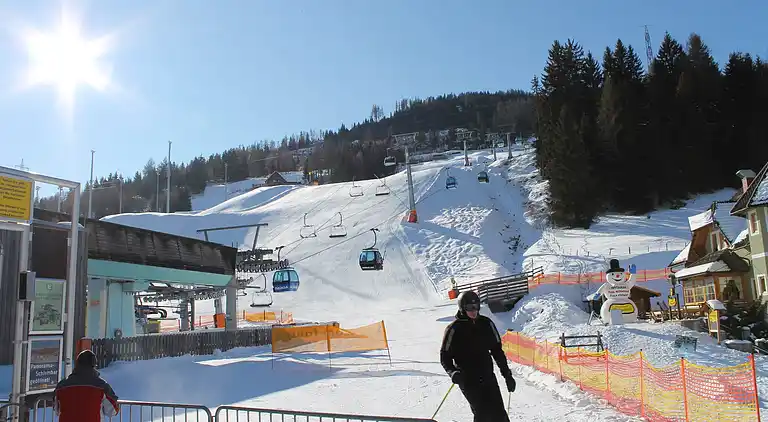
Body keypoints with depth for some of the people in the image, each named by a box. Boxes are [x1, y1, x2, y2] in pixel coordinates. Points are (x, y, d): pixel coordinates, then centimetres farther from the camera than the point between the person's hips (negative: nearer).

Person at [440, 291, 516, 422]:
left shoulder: (486, 324, 5)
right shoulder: (454, 329, -6)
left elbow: (497, 350, 14)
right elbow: (445, 356, -2)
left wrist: (507, 374, 13)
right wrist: (453, 372, -20)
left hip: (488, 375, 4)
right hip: (468, 380, -4)